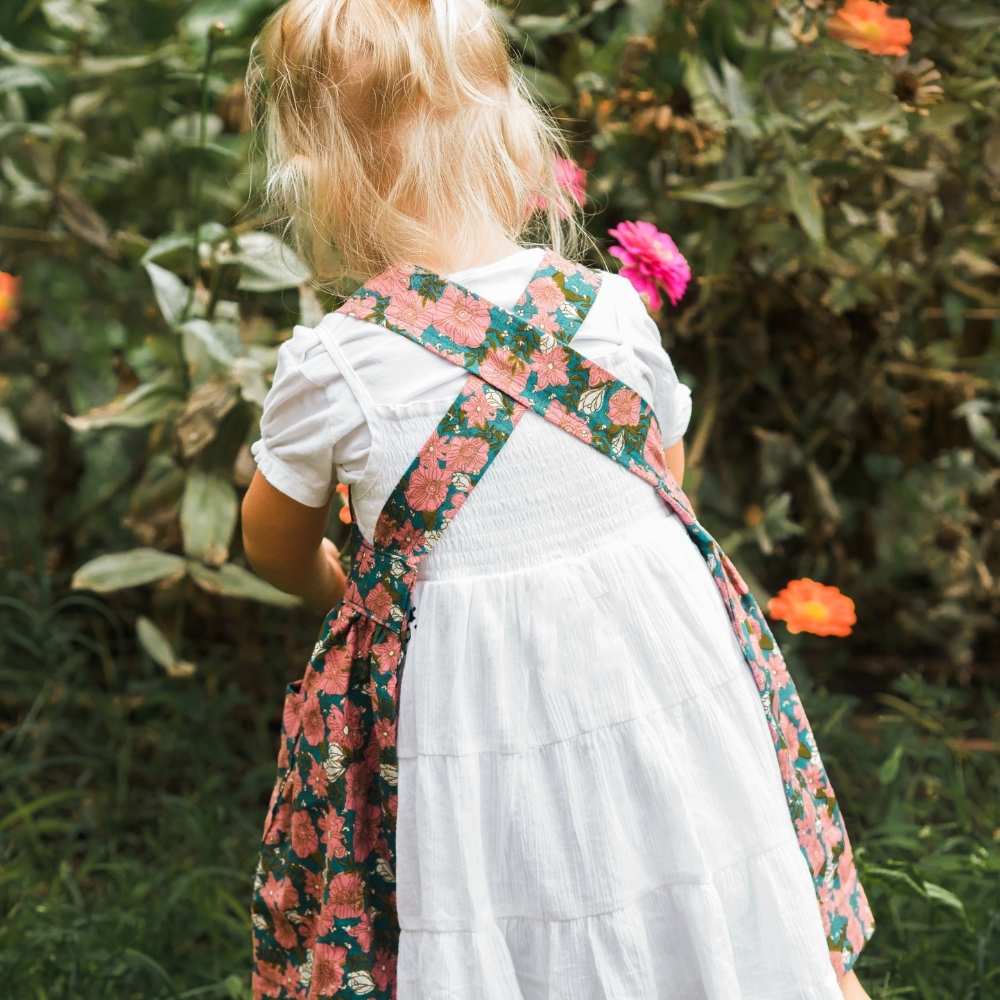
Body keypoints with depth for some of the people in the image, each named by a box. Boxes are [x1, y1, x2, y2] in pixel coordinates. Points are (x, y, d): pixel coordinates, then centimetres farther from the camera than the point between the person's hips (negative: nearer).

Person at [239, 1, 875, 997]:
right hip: (658, 648, 3)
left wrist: (341, 592, 26)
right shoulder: (613, 307, -8)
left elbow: (277, 549, 4)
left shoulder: (327, 365, -15)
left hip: (464, 682, -2)